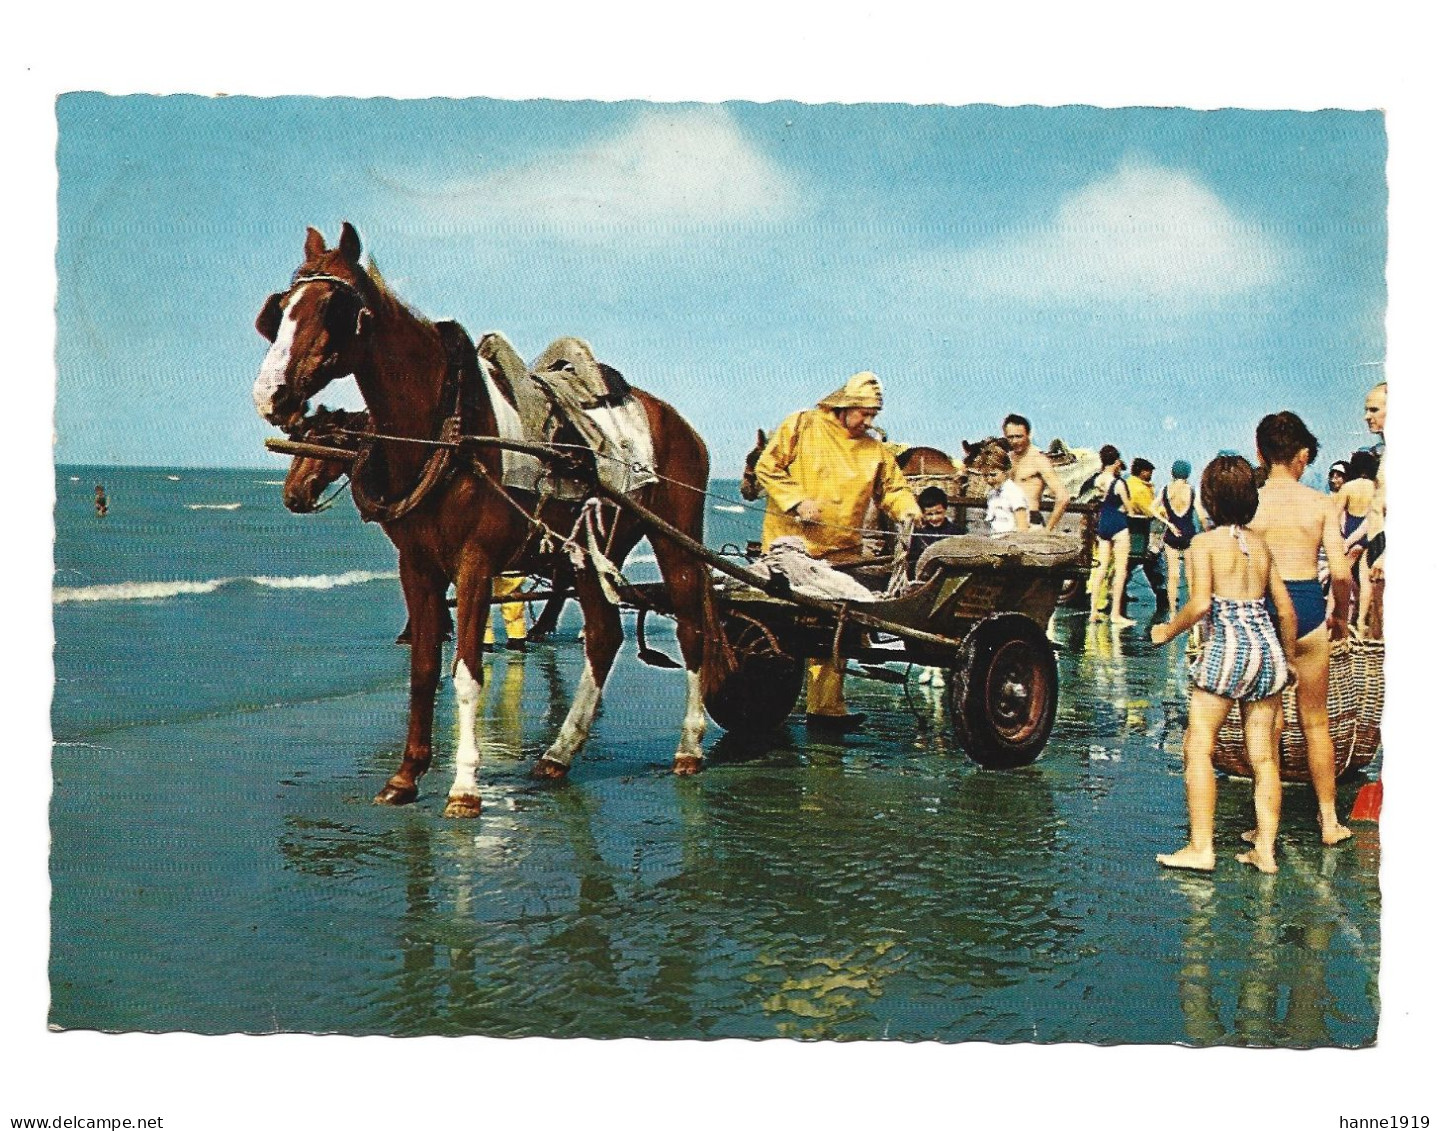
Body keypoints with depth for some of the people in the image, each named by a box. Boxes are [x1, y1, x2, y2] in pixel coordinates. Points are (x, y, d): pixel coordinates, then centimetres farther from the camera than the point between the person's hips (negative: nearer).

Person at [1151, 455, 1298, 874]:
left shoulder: (1204, 543, -4)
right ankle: (1265, 849, 10)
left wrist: (1167, 631, 0)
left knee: (1199, 749, 2)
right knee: (1264, 756, 8)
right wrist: (1288, 659, 25)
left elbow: (1200, 604, -16)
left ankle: (1201, 847, 0)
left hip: (1228, 647, -6)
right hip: (1267, 647, 6)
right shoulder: (1260, 542, 12)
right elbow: (1285, 608, 13)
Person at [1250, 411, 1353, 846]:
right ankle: (1329, 821, 21)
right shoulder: (1321, 503, -2)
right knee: (1316, 723, 14)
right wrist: (1341, 616, 13)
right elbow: (1340, 573, -5)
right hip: (1308, 611, 1)